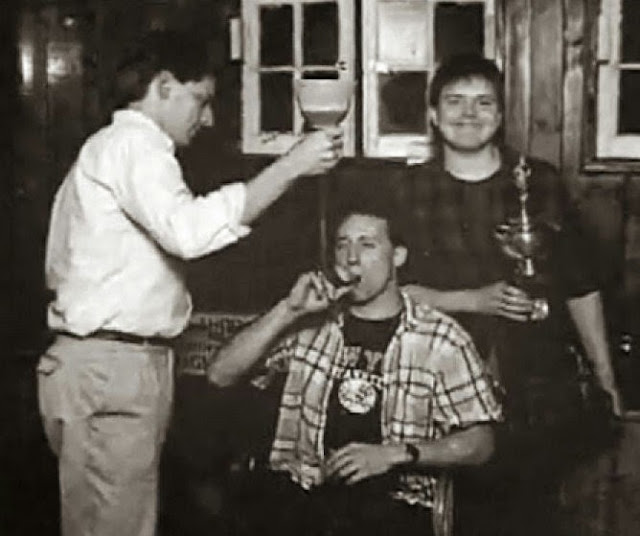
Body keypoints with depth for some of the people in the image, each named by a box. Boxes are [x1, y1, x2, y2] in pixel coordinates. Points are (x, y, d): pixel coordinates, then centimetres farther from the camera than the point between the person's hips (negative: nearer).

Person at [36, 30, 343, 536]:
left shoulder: (112, 147, 25)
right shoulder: (134, 142, -9)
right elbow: (188, 229, -27)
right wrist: (290, 166, -23)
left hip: (117, 362, 10)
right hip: (110, 366, -10)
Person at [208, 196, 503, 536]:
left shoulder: (442, 340, 5)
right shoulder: (310, 321, 12)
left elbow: (479, 442, 6)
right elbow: (220, 375, 5)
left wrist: (395, 454, -7)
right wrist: (287, 310, -5)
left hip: (390, 503, -1)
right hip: (299, 495, 2)